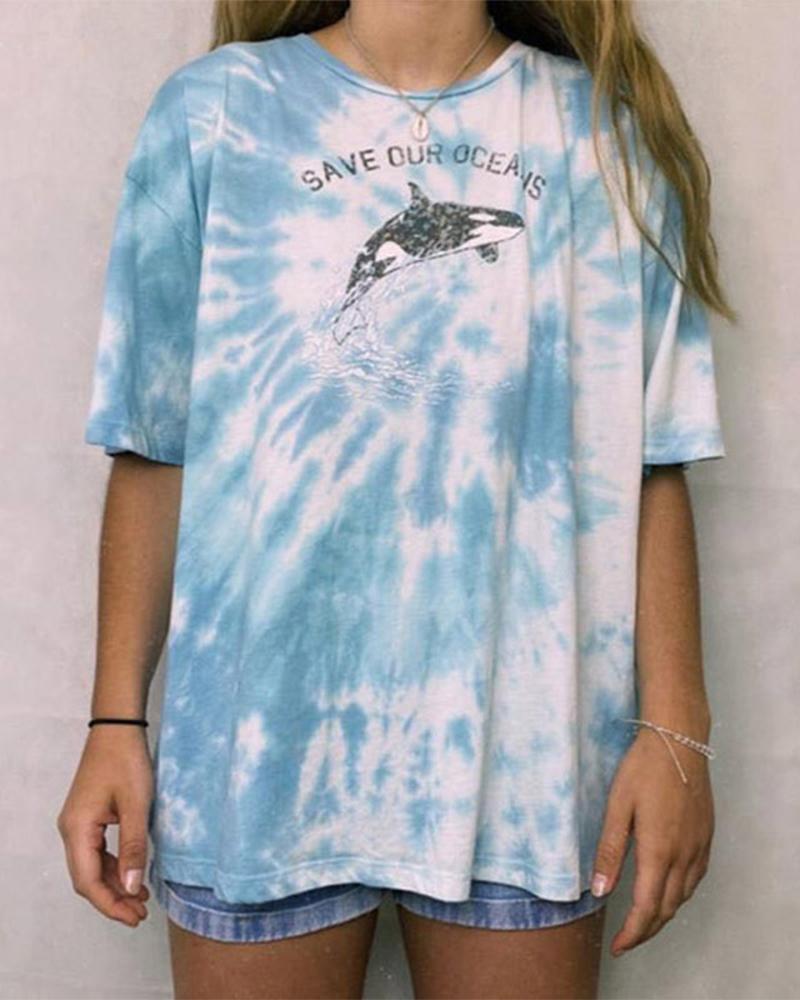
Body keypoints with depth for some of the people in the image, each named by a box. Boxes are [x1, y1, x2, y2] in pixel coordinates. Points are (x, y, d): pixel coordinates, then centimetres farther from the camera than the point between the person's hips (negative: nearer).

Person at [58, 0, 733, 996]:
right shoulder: (214, 111, 3)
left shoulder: (609, 133, 5)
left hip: (524, 753, 1)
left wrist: (674, 728, -3)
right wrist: (116, 724, 0)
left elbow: (651, 462, 2)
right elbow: (152, 448, 1)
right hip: (263, 741, 0)